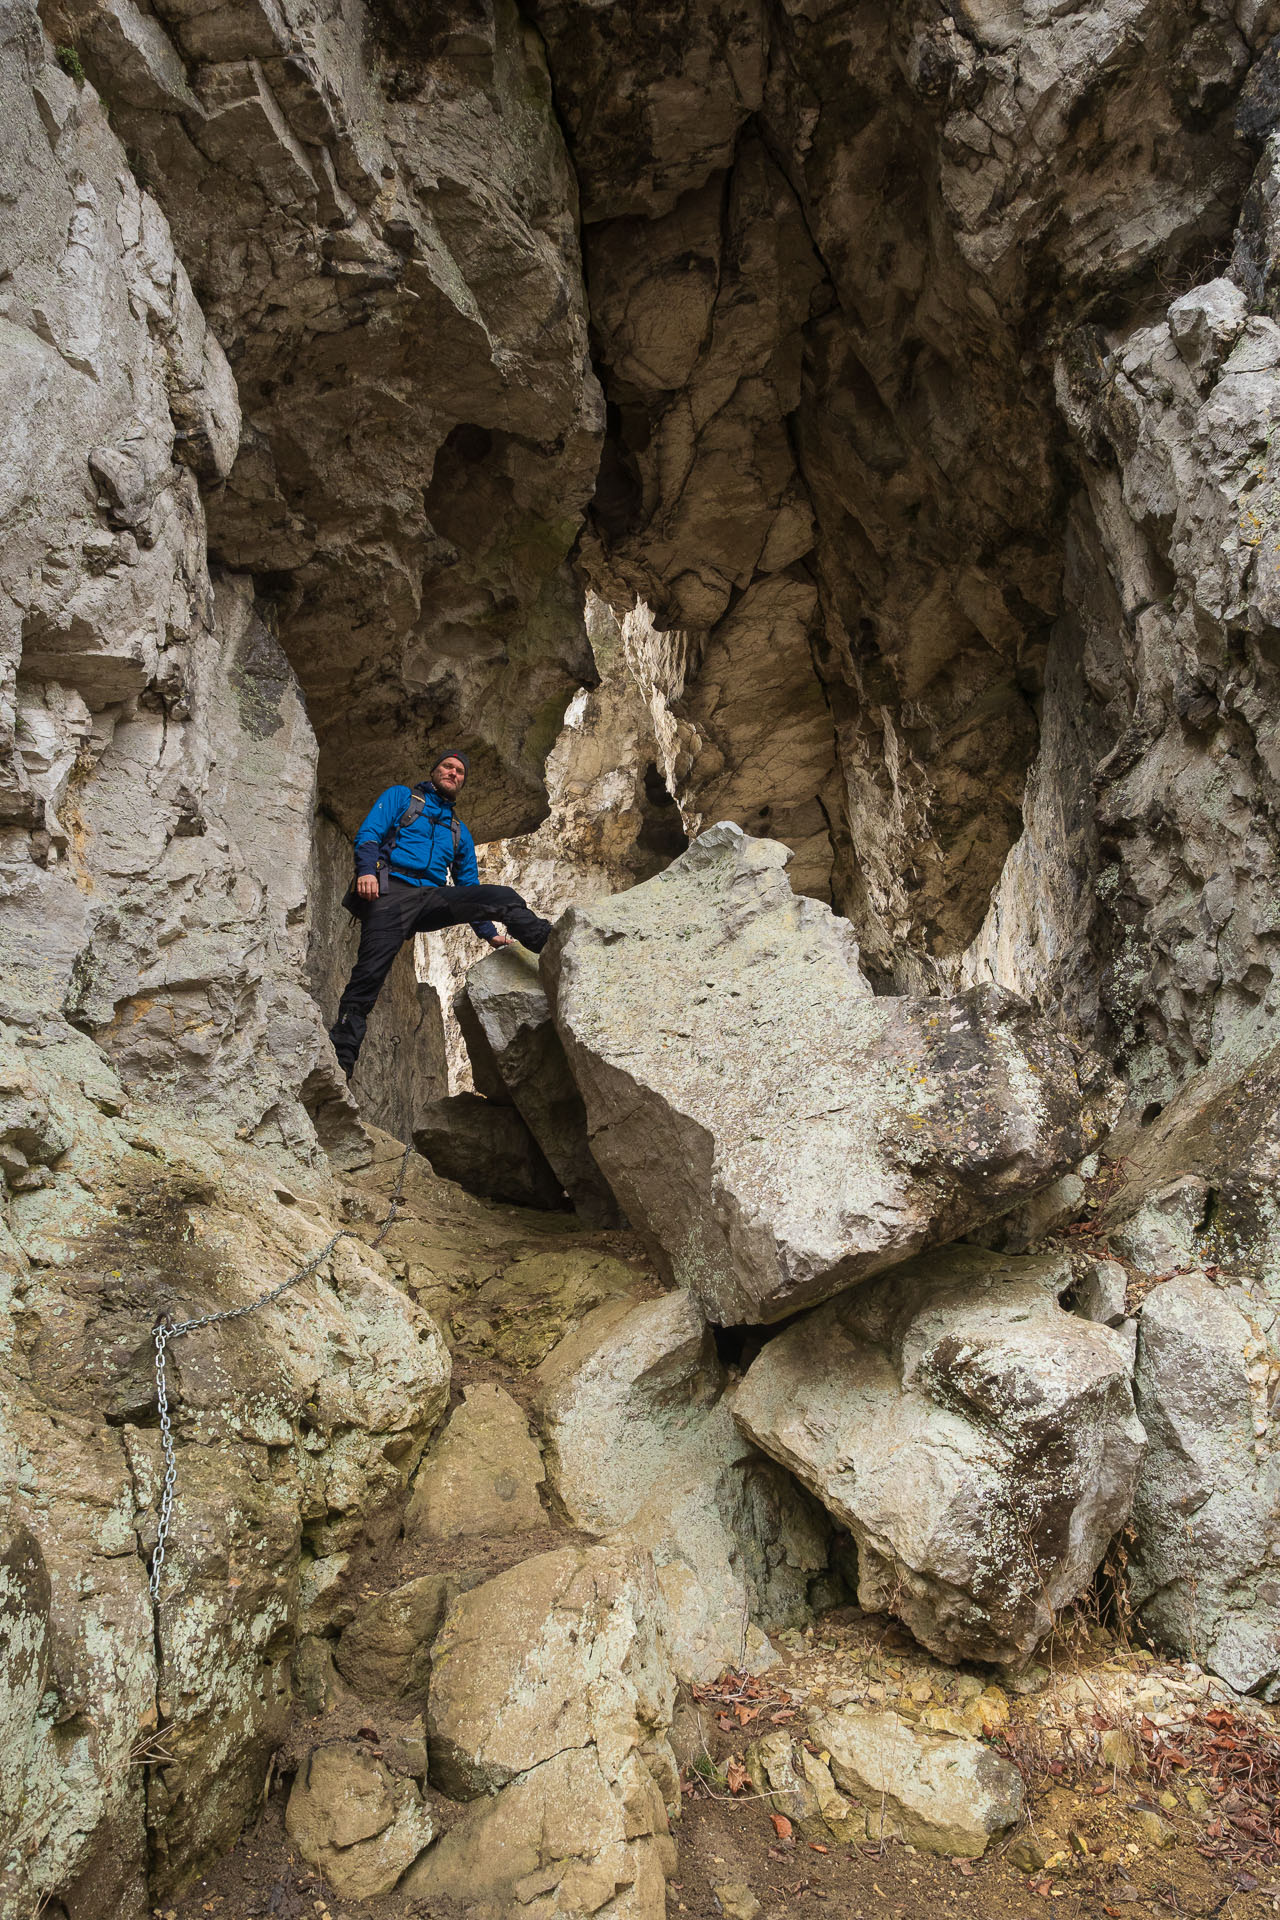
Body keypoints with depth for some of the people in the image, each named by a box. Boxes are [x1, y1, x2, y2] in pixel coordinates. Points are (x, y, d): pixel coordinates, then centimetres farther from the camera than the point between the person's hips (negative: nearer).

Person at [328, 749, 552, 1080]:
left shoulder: (459, 832, 31)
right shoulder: (401, 797, 20)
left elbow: (469, 887, 30)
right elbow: (368, 832, 4)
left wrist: (488, 932, 18)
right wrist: (366, 869, -17)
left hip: (433, 900, 5)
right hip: (392, 891, -5)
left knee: (502, 898, -15)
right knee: (370, 972, -21)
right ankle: (341, 1060, -25)